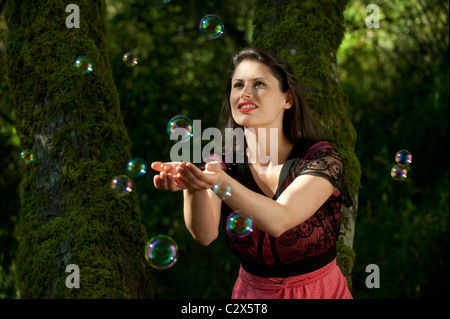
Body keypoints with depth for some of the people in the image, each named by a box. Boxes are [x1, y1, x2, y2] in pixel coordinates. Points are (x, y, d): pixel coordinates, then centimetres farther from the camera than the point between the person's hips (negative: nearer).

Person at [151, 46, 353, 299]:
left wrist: (220, 182, -37)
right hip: (252, 291, 1)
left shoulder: (322, 158, -8)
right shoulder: (225, 164, 1)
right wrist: (192, 186, -33)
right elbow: (206, 234, -16)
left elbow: (278, 222, -23)